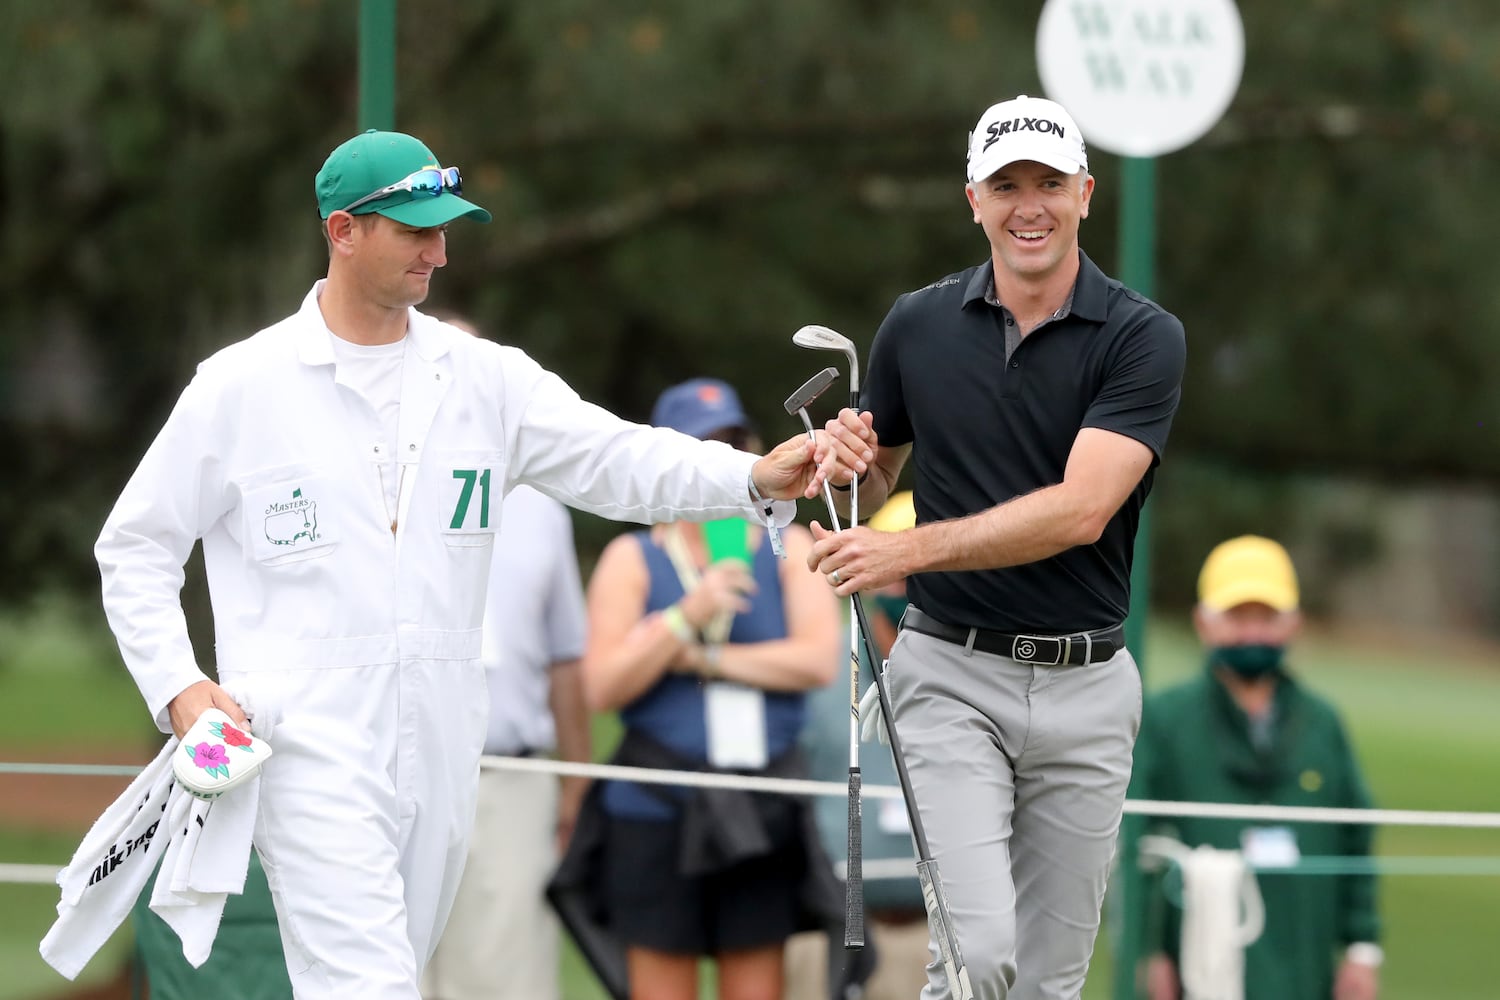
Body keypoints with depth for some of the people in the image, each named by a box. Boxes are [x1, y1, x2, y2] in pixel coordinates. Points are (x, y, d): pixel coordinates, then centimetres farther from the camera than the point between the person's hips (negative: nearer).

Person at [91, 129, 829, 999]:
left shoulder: (486, 379, 9)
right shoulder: (243, 385, 0)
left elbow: (616, 458, -2)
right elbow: (134, 545, 6)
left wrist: (756, 478, -19)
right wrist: (177, 687, -8)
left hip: (440, 753, 5)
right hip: (311, 745, -5)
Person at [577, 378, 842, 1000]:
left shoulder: (788, 549, 10)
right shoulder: (632, 560, 6)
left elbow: (818, 660, -4)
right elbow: (601, 686, -6)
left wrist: (704, 657, -7)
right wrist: (688, 615, -15)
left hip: (763, 820, 2)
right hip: (658, 809, -1)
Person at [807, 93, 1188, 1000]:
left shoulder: (1144, 338, -6)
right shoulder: (918, 326, 3)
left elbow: (1080, 510, -18)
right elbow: (871, 486, 15)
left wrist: (910, 551, -23)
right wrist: (847, 462, -10)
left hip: (1086, 684, 0)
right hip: (953, 675, 0)